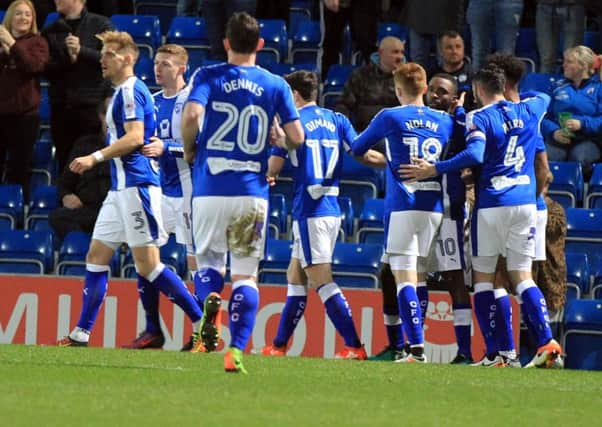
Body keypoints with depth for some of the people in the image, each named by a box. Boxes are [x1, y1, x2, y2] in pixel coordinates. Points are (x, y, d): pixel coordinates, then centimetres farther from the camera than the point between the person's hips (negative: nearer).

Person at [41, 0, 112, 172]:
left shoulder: (100, 24, 4)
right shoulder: (50, 31, 12)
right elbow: (47, 69, 6)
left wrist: (81, 51, -15)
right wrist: (67, 60, -11)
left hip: (92, 105, -3)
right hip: (61, 106, 3)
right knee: (65, 161, 3)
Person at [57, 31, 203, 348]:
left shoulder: (130, 91, -12)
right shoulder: (123, 92, 19)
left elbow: (134, 137, -22)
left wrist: (96, 157, -22)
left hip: (136, 186, -11)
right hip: (121, 188, 11)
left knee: (148, 265, -10)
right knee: (96, 257, 7)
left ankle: (202, 324, -6)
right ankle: (80, 335, 8)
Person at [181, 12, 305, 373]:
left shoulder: (209, 77, 1)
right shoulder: (276, 85, 6)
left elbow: (192, 115, -16)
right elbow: (297, 138, 0)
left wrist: (189, 148, 3)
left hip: (210, 190, -1)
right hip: (253, 191, 1)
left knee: (209, 259, 17)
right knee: (246, 274, 7)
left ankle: (210, 297, -18)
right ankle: (236, 350, -7)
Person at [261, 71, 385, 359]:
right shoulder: (336, 120, 11)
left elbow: (274, 167, -6)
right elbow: (364, 154, 2)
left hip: (308, 209, -7)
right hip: (332, 208, 7)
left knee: (322, 281, -8)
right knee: (295, 276, 15)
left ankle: (354, 347, -15)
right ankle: (279, 346, 19)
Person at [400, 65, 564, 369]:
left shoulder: (478, 118, -7)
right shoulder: (528, 111, 10)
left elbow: (474, 155, -23)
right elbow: (544, 97, 34)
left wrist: (433, 170, -19)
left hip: (491, 204, -4)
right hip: (525, 203, 5)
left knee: (483, 275, 6)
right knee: (522, 276, 8)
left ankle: (494, 353, 0)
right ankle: (547, 343, -9)